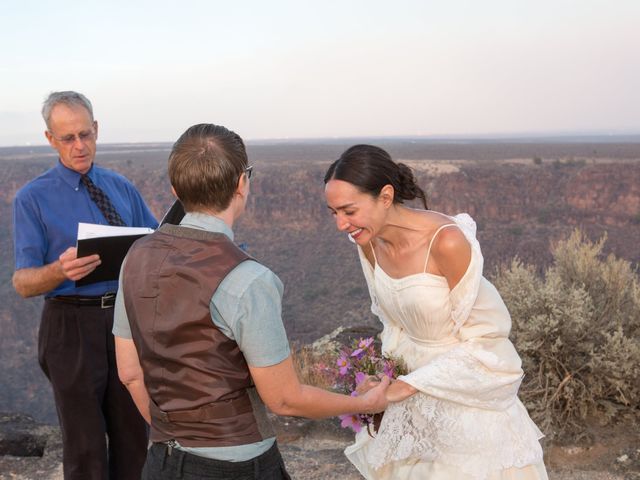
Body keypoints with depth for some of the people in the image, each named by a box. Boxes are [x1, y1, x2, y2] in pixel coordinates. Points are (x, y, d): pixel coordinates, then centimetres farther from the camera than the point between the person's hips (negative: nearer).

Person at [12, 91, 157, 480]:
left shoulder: (122, 187, 7)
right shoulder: (33, 198, -6)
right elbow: (23, 282, -9)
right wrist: (62, 270, -30)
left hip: (128, 317, 4)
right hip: (72, 326, -4)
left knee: (134, 432, 15)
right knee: (85, 442, 8)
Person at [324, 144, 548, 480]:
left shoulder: (448, 242, -29)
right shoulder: (369, 242, -9)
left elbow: (475, 338, -20)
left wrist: (406, 386, -20)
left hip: (466, 386, -5)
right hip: (415, 382, 6)